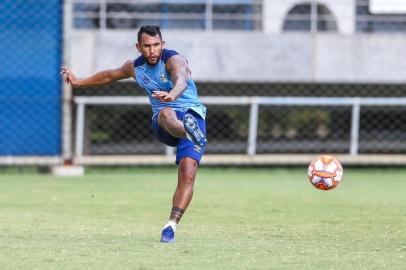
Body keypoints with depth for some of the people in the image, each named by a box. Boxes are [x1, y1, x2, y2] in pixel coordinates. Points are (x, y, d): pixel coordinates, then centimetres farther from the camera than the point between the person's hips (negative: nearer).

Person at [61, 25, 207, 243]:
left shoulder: (174, 60, -12)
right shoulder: (135, 67, 8)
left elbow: (181, 80, -37)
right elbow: (110, 75, 31)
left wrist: (172, 94, -61)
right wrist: (78, 82, 43)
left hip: (191, 113, -3)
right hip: (163, 126, 3)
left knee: (188, 175, -24)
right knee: (166, 114, -38)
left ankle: (171, 225, -21)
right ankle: (191, 133, -73)